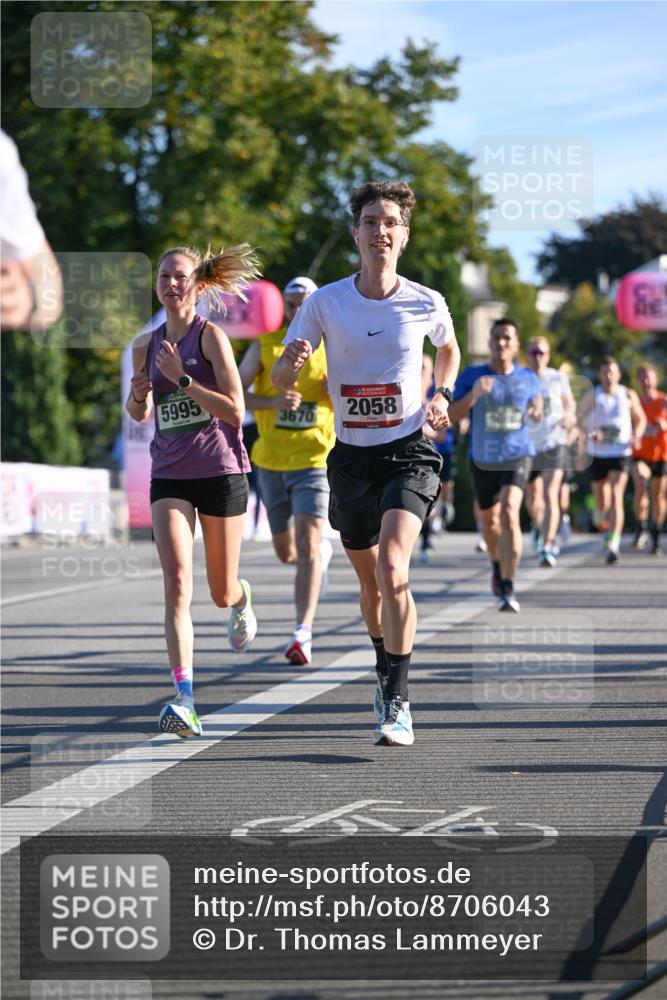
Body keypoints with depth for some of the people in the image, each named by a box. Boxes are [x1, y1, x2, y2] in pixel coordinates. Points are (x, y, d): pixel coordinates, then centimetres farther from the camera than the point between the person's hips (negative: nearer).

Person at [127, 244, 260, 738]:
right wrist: (138, 395, -2)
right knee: (177, 583, -16)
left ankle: (242, 597, 49)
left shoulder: (211, 335, -8)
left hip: (220, 471, -3)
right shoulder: (147, 345, 7)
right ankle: (184, 701, -22)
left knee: (221, 592, 9)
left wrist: (181, 379, -20)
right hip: (169, 476, 3)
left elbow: (235, 410, -15)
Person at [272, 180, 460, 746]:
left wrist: (442, 396, 5)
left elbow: (449, 349, 22)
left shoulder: (427, 304, -2)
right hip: (350, 457, 2)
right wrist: (292, 362, -23)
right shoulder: (325, 303, -2)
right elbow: (278, 380, 0)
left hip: (409, 452, -2)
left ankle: (397, 703, -19)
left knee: (392, 568, -23)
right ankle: (387, 673, 41)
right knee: (370, 582, 13)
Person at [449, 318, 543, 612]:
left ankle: (507, 588, -26)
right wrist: (474, 394, -25)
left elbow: (536, 403, 20)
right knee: (489, 519, 18)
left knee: (509, 512, -24)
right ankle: (498, 566, 51)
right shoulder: (472, 375, -4)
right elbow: (450, 416, -9)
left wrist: (537, 412, -4)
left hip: (517, 456, -2)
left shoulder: (528, 378, 1)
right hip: (483, 459, 2)